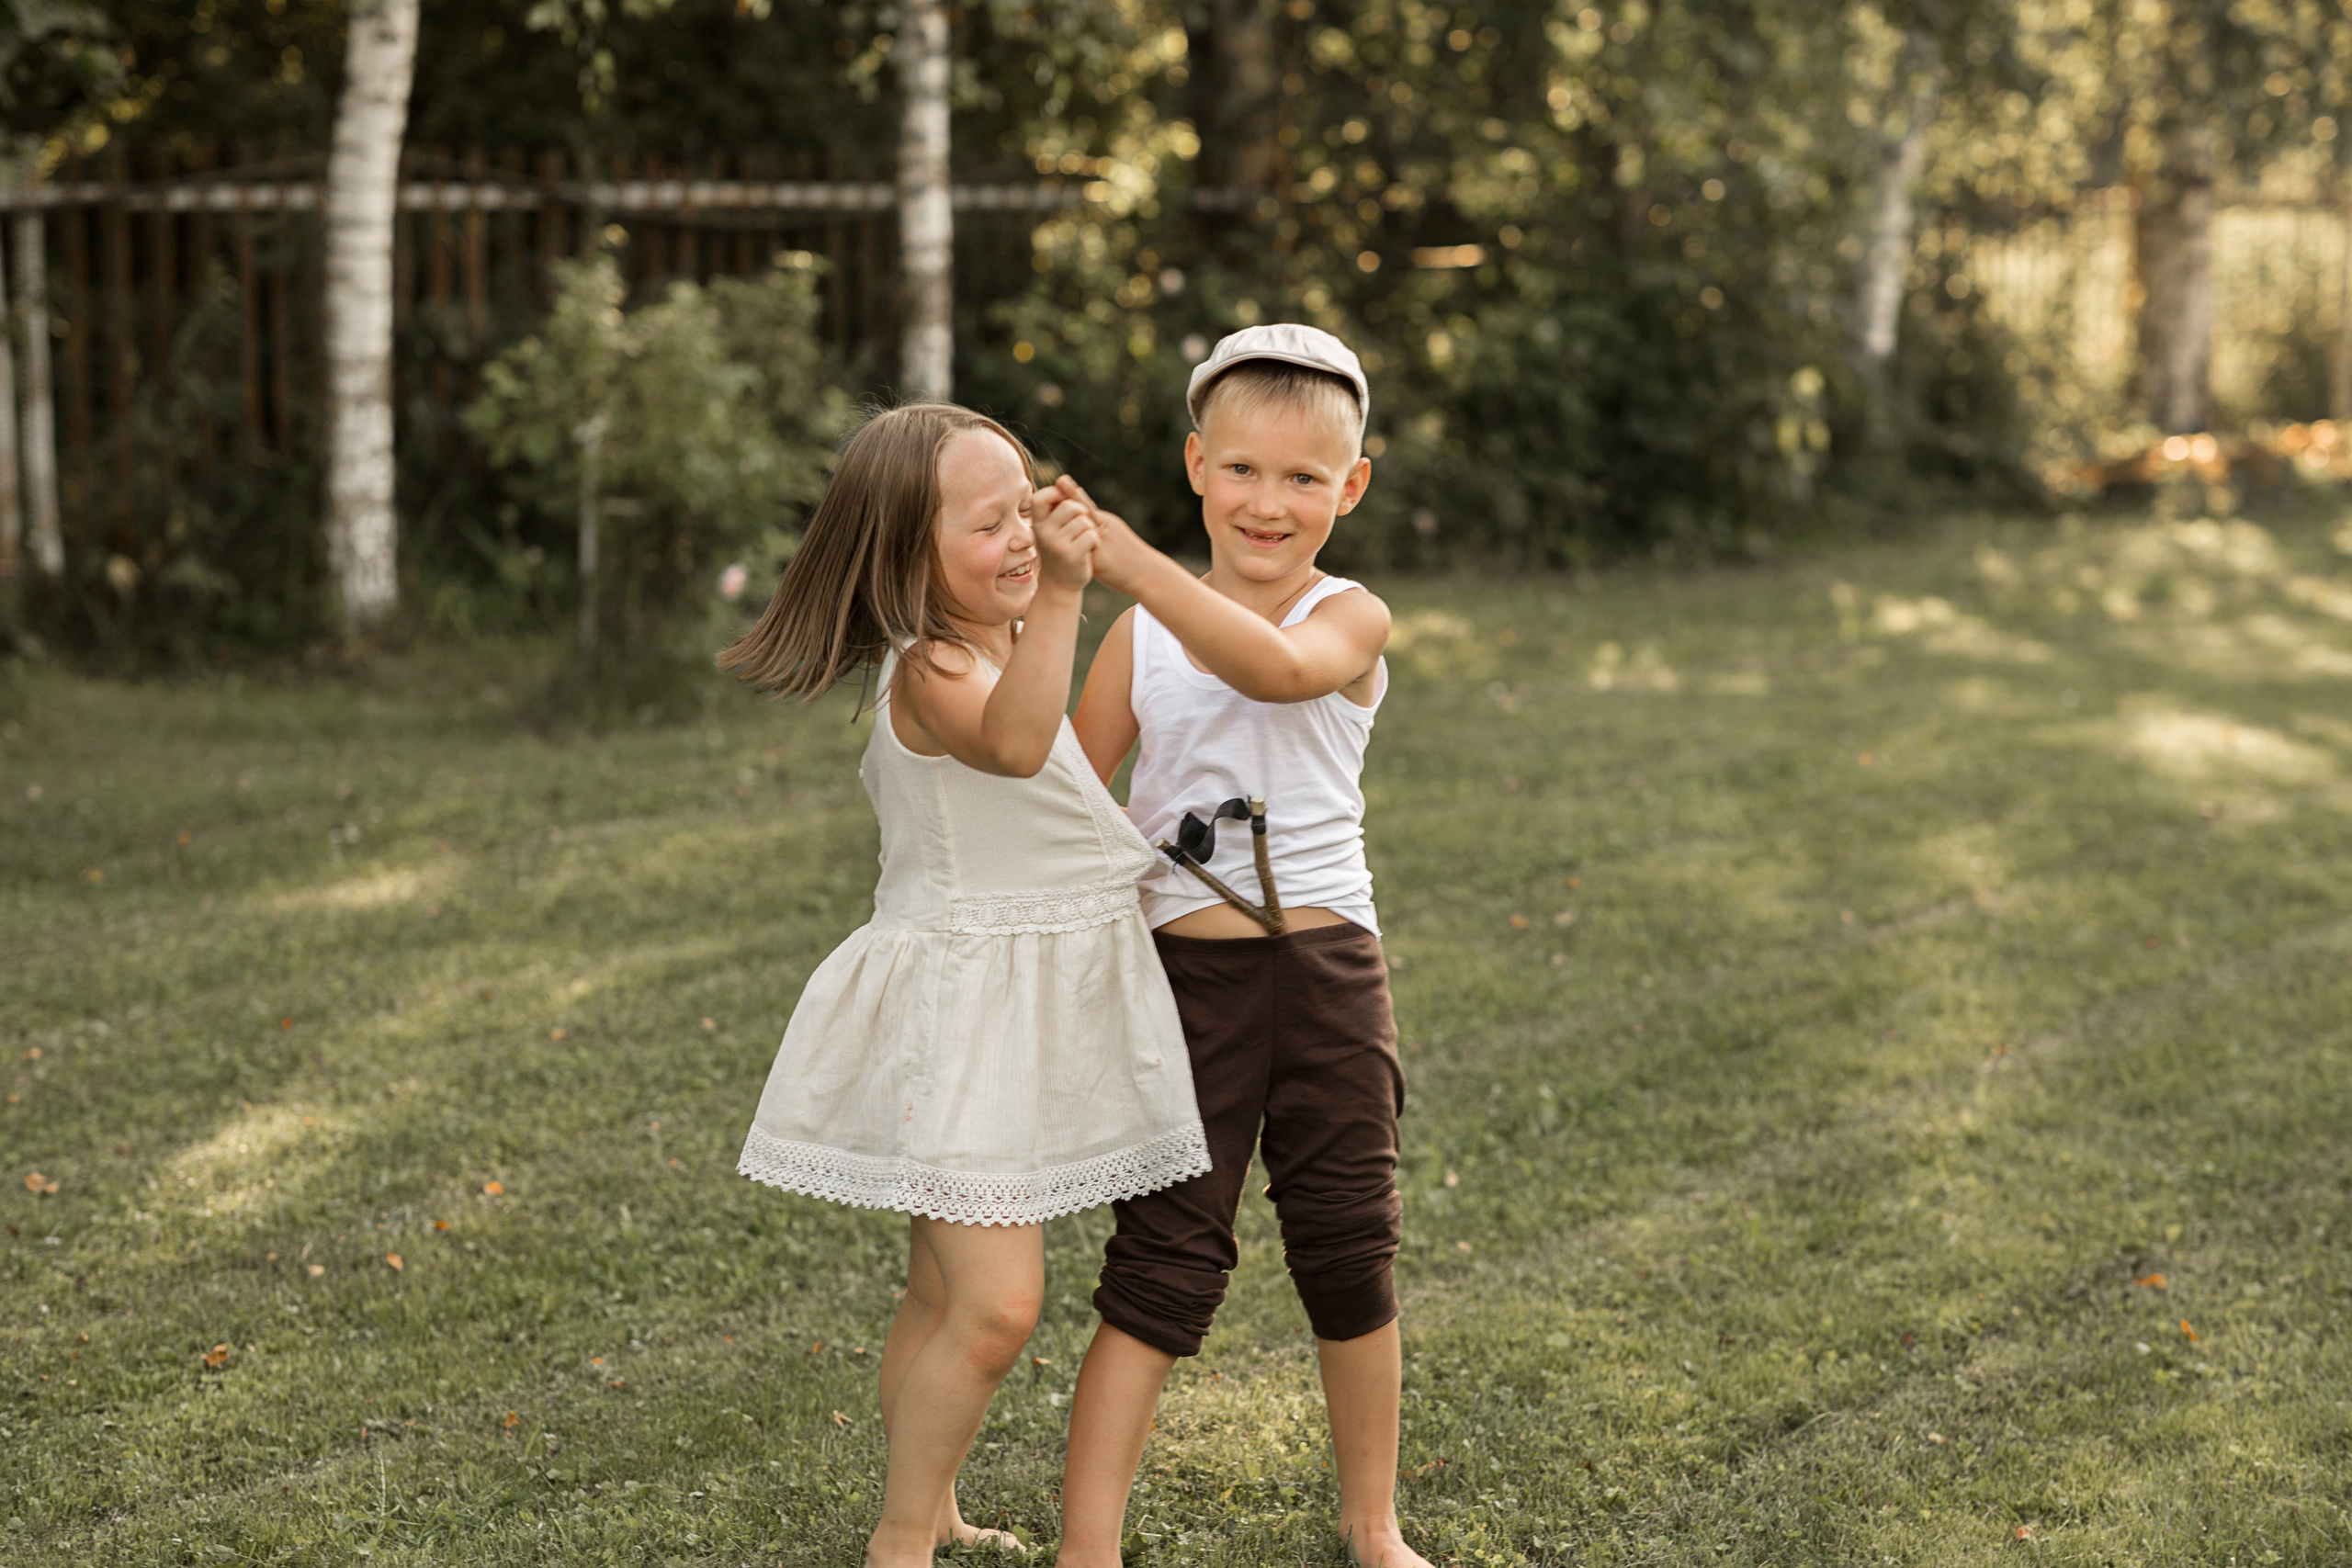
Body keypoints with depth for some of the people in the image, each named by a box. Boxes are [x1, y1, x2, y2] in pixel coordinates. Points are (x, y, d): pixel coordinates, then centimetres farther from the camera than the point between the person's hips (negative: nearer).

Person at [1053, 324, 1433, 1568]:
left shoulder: (1350, 619, -3)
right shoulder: (1143, 634, 4)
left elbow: (1274, 667, -29)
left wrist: (1131, 562, -37)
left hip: (1327, 974, 0)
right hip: (1187, 976, 0)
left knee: (1350, 1251, 9)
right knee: (1165, 1260, -2)